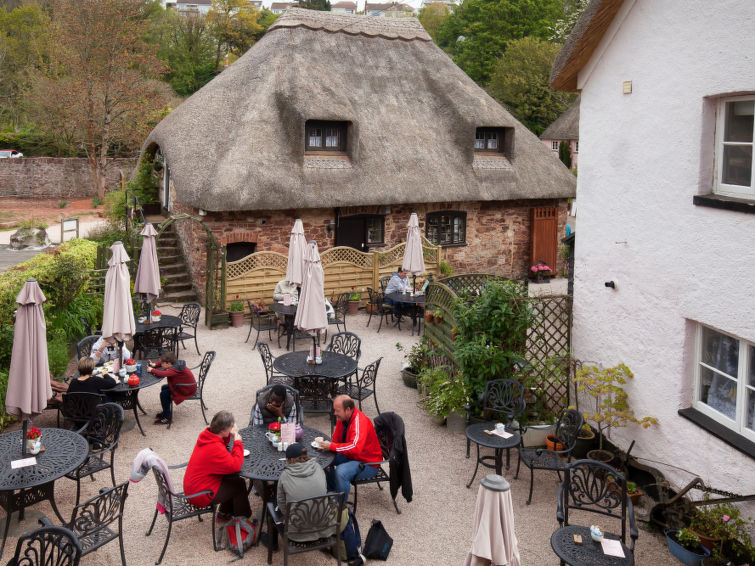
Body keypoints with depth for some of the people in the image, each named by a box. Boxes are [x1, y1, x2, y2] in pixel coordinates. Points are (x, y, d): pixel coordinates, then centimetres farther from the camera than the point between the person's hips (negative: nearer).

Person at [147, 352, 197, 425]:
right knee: (164, 388, 18)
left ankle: (167, 418, -2)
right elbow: (162, 363, 18)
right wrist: (155, 365, 1)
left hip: (188, 389, -10)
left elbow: (162, 374, -42)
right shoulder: (175, 363, -1)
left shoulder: (175, 370, -30)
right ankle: (166, 412, 29)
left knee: (164, 394, -11)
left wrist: (152, 370, -27)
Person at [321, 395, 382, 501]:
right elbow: (336, 440, 10)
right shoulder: (342, 418, -2)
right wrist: (327, 447, -11)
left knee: (341, 471, -31)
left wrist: (331, 446, -34)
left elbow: (355, 447, -42)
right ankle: (332, 493, 16)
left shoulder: (360, 421, -29)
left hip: (368, 463, -9)